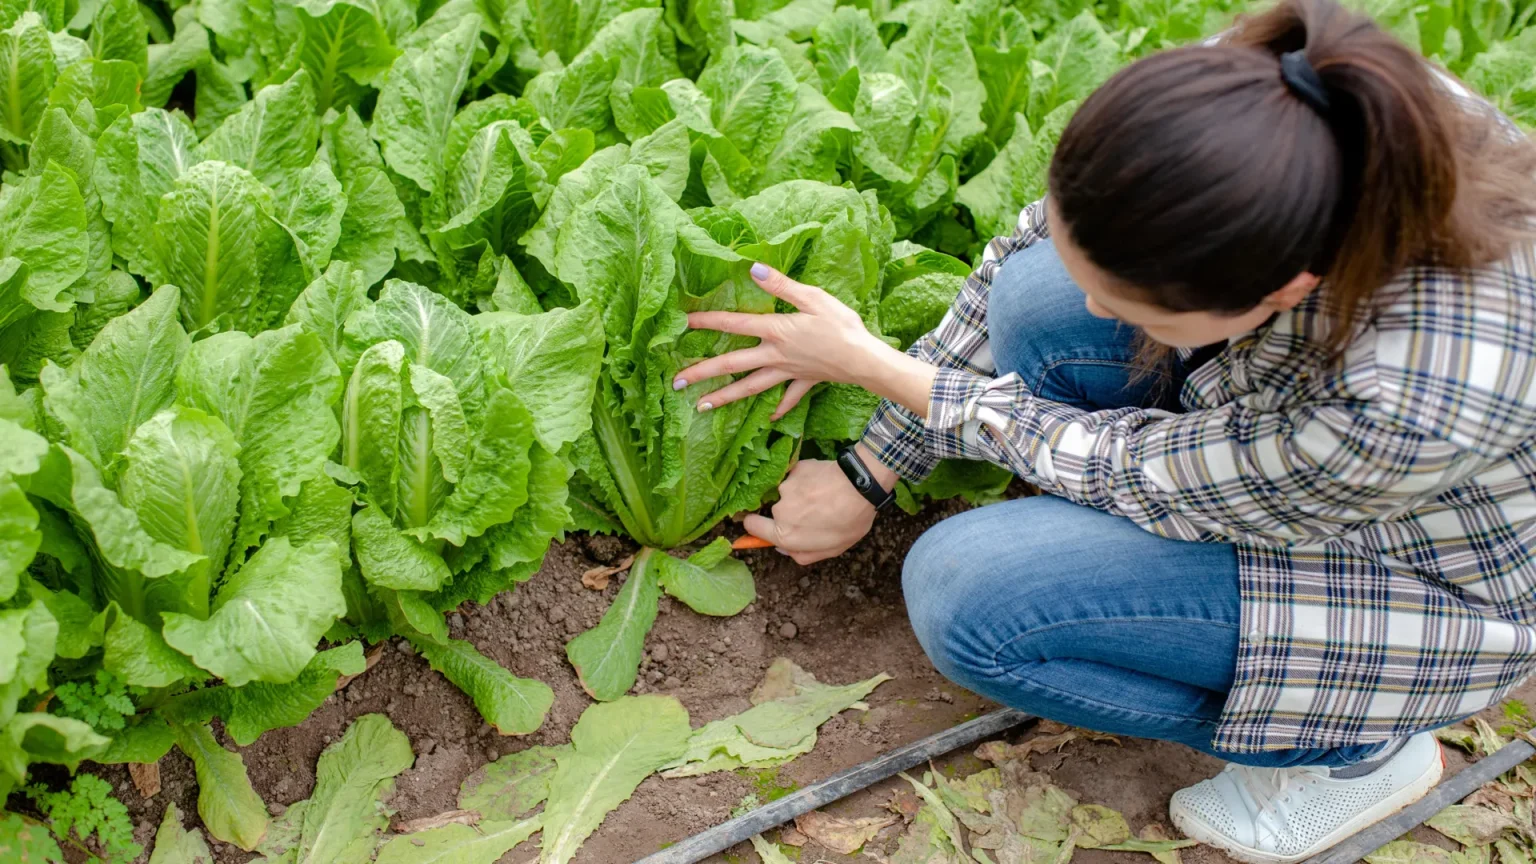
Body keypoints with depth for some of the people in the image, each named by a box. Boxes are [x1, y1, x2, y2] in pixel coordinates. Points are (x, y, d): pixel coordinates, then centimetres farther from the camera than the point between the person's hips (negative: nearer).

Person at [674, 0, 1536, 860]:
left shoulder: (1410, 410, -43)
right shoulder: (1250, 92, -28)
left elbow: (1131, 475, -24)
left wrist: (872, 364, -16)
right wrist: (866, 474, -5)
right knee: (1035, 297, -15)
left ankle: (1355, 747, 0)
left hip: (1424, 583, -6)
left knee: (963, 595, -19)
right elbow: (1044, 243, -11)